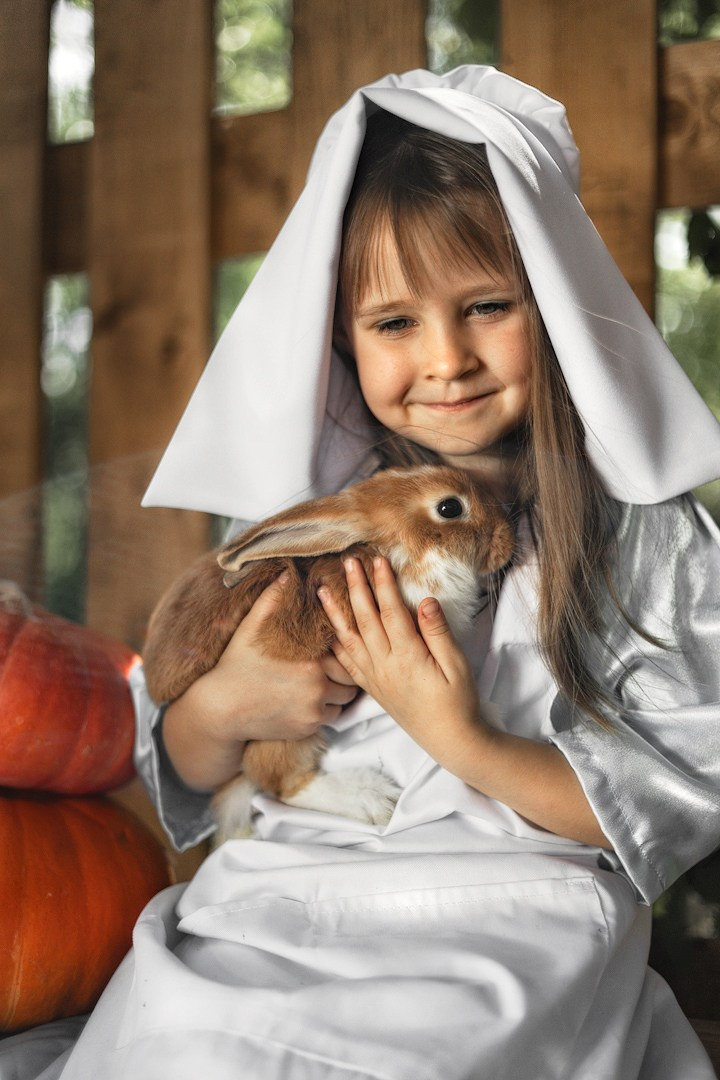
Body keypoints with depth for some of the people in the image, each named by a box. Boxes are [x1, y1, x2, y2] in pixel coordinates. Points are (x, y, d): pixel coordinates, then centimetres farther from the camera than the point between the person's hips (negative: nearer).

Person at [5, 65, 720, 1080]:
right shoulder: (298, 513, 8)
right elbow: (178, 777, 14)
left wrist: (464, 738, -16)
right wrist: (221, 709, -9)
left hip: (519, 947, -2)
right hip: (281, 911, 3)